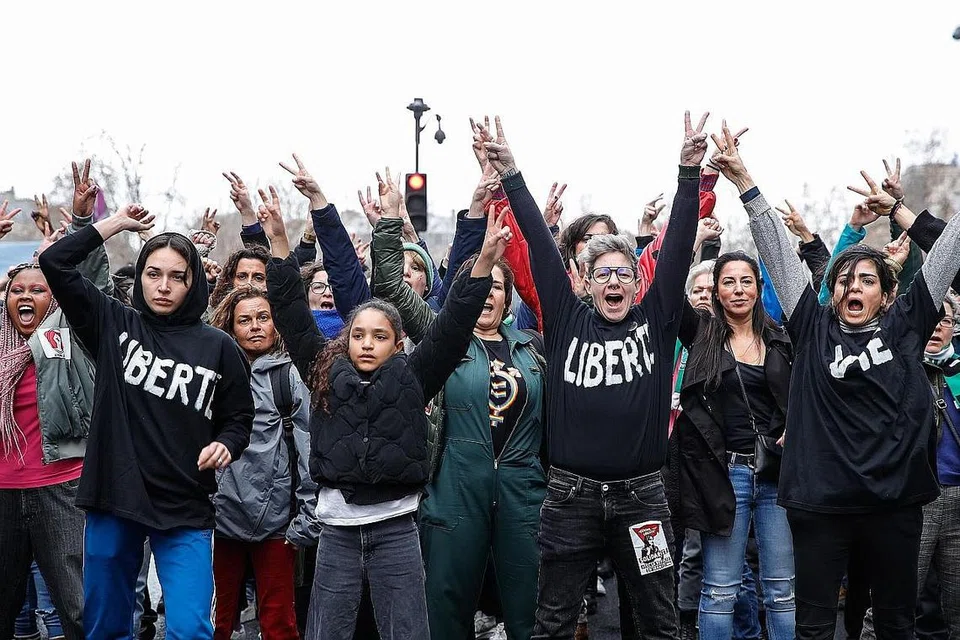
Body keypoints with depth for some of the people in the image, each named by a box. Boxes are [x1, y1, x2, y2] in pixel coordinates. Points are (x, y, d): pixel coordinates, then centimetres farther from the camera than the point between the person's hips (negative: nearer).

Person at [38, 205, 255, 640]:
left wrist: (225, 445, -11)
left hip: (185, 511, -2)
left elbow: (239, 417, 10)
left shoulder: (218, 348, 0)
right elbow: (55, 263, -1)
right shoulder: (114, 326, 3)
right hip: (112, 502, 2)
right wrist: (116, 224, 2)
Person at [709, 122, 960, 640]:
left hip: (895, 499, 1)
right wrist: (744, 181, 1)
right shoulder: (814, 329, 5)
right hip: (820, 500, -1)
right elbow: (778, 253, 3)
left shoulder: (904, 326, 6)